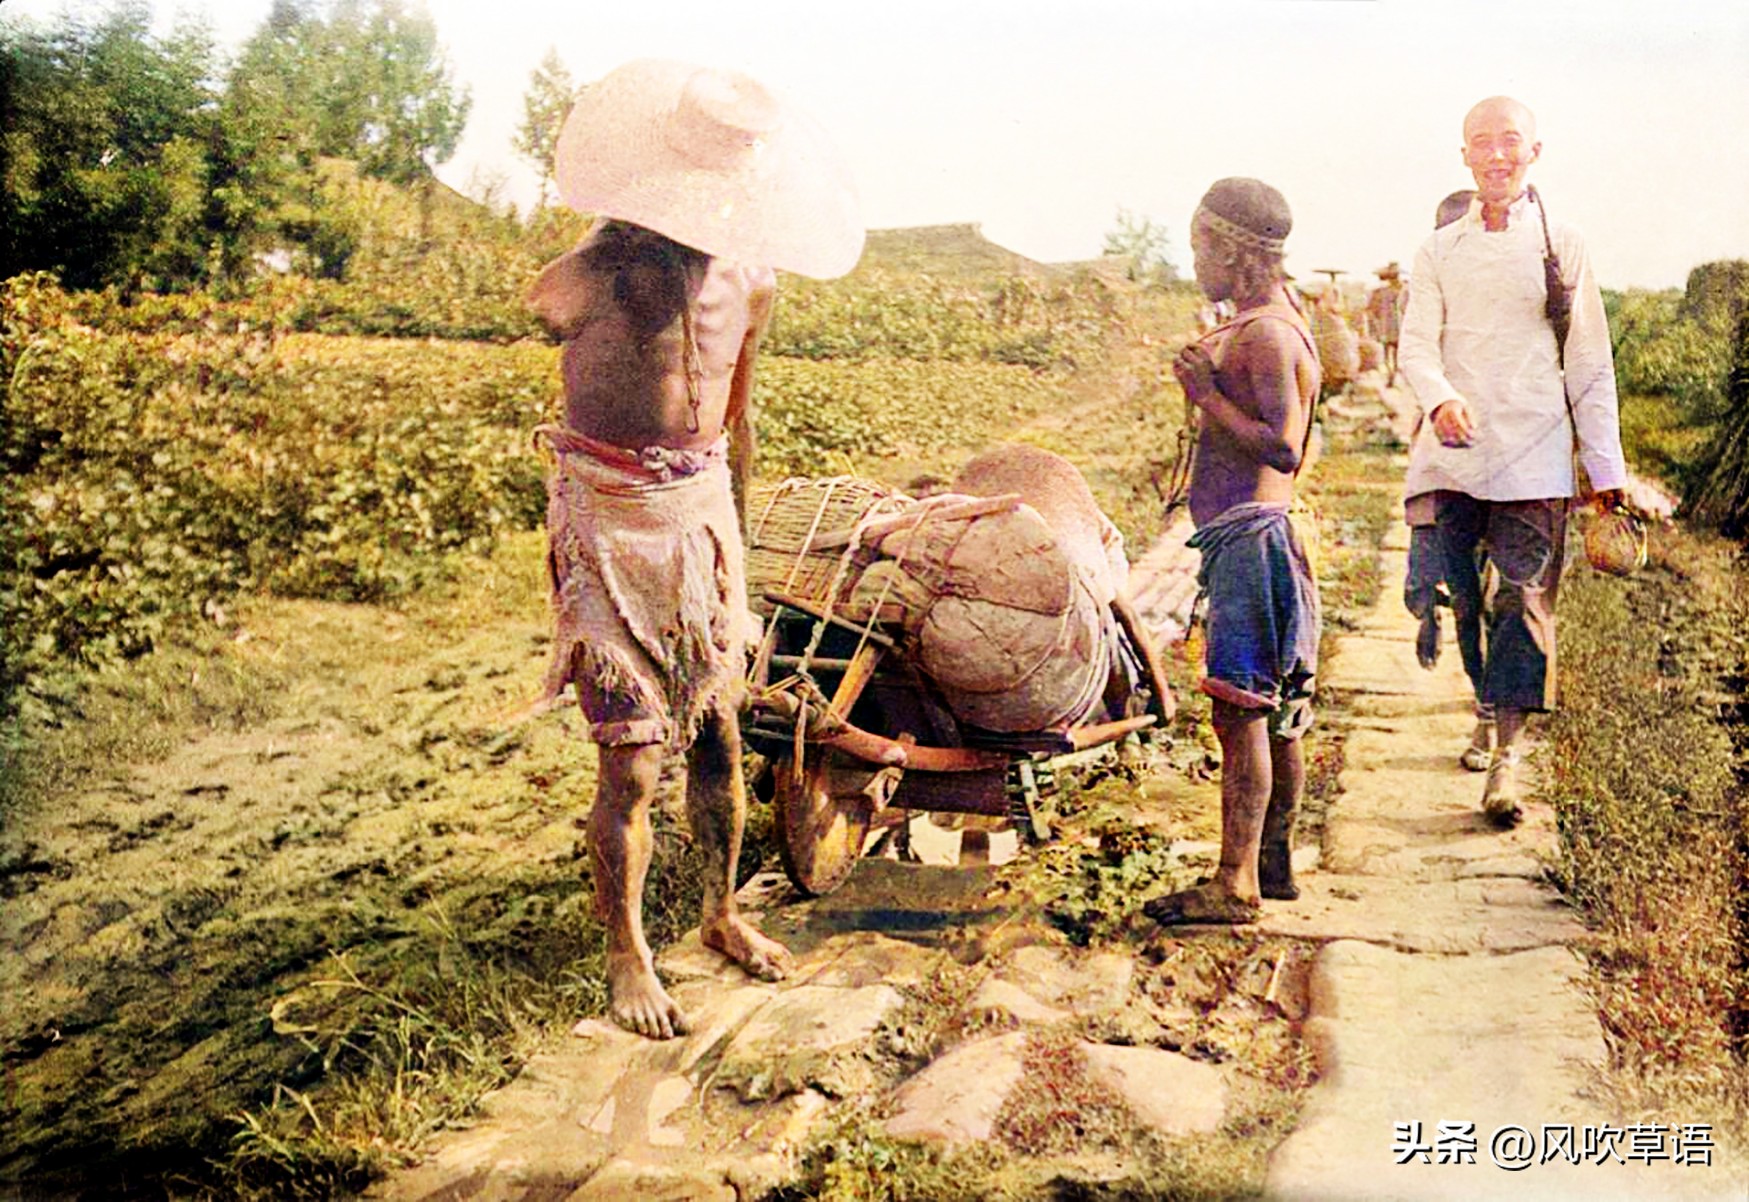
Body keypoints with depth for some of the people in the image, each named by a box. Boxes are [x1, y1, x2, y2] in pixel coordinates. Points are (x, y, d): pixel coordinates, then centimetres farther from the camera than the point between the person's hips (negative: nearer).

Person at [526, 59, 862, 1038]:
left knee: (720, 737, 13)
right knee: (632, 762, -2)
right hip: (612, 514, -5)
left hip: (701, 508, 5)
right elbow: (543, 304, 8)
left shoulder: (751, 282, 1)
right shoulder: (597, 272, -17)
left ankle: (723, 915, 35)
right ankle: (626, 955, 20)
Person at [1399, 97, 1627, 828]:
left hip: (1532, 452, -1)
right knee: (1450, 595, -1)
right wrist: (1440, 400, -21)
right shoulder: (1440, 250, 12)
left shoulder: (1562, 246, 9)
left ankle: (1507, 755, -1)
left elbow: (1589, 362, 9)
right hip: (1453, 448, 1)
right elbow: (1416, 342, 2)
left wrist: (1605, 466, 6)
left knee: (1527, 596, -6)